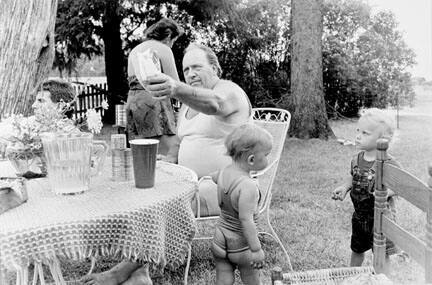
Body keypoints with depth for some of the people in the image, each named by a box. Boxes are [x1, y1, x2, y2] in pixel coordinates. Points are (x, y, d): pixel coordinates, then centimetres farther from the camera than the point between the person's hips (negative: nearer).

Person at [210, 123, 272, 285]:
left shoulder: (224, 173, -6)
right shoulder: (248, 186, -30)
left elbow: (213, 177, 19)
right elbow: (246, 220, -31)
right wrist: (256, 249, -25)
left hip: (220, 239, 6)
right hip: (241, 243, -6)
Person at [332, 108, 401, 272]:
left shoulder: (388, 163, -22)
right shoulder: (356, 159, -2)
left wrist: (386, 192, -34)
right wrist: (344, 187, -5)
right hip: (359, 216, 6)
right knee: (356, 250, 24)